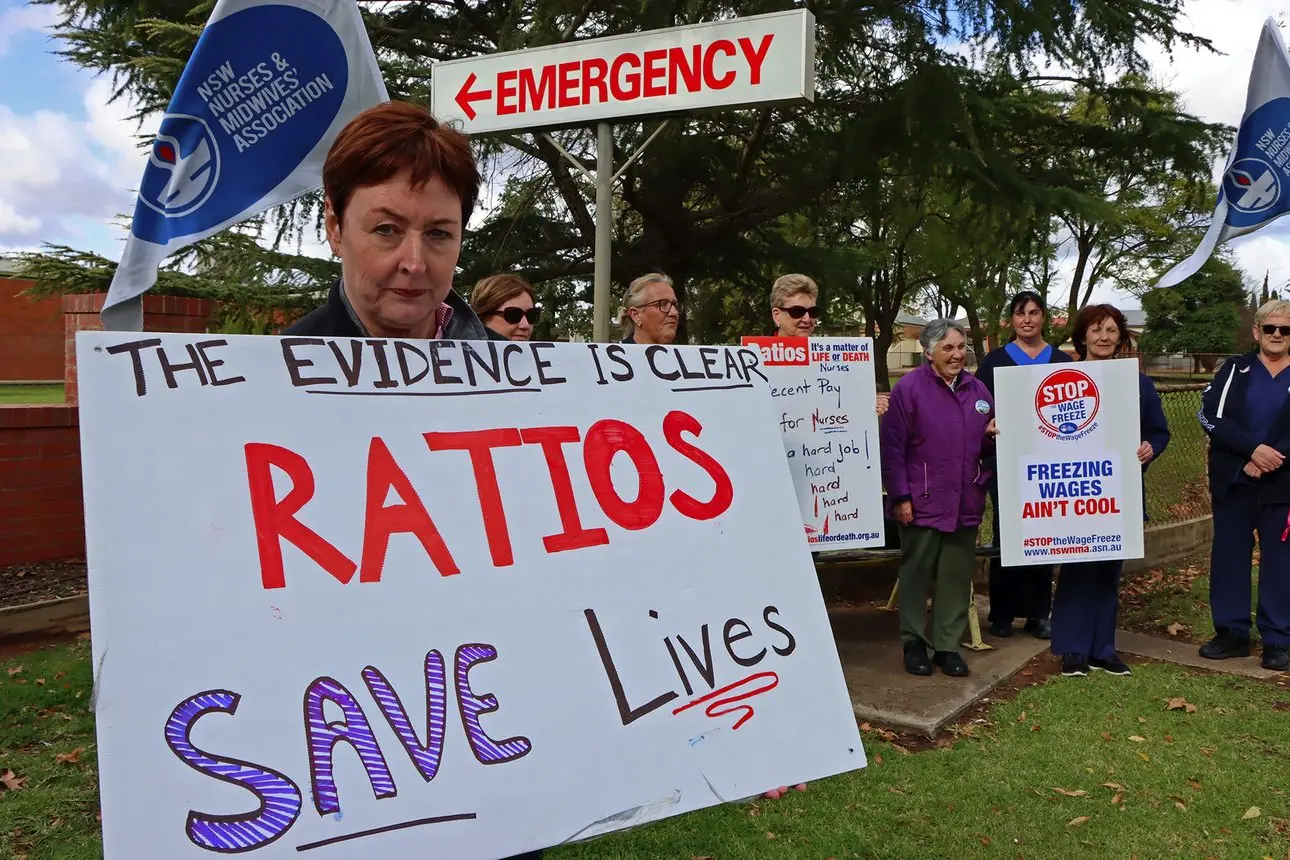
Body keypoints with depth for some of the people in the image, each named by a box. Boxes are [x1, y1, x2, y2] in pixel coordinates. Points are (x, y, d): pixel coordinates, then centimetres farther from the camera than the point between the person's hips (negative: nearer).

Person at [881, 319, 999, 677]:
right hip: (922, 503, -5)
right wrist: (900, 497, -12)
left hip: (965, 503, 5)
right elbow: (892, 448, -10)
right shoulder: (908, 388, -7)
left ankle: (948, 646, 20)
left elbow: (986, 447, 23)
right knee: (916, 574, 5)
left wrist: (993, 436, -1)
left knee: (957, 577, 9)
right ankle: (914, 643, 17)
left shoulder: (977, 389, 11)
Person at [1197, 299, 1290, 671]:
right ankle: (1232, 632, 18)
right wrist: (1252, 450, -18)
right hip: (1232, 482, 1)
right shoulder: (1234, 369, 5)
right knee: (1228, 557, 6)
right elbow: (1210, 416, -7)